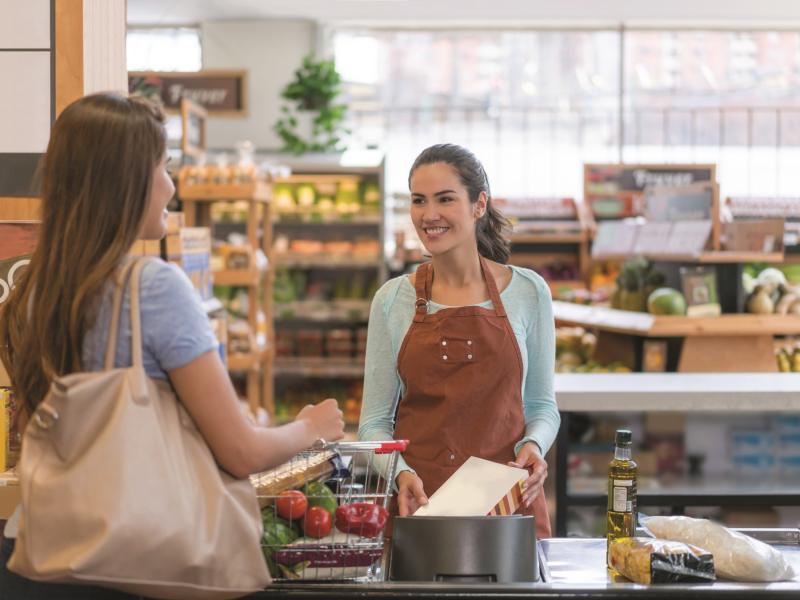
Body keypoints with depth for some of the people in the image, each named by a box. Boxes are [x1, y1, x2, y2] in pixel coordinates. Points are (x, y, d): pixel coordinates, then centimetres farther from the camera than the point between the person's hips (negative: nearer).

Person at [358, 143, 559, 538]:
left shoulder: (527, 291, 3)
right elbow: (375, 422, 5)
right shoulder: (392, 300, 3)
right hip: (417, 504, 0)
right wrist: (402, 473, -13)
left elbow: (541, 405, 12)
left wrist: (533, 444, -9)